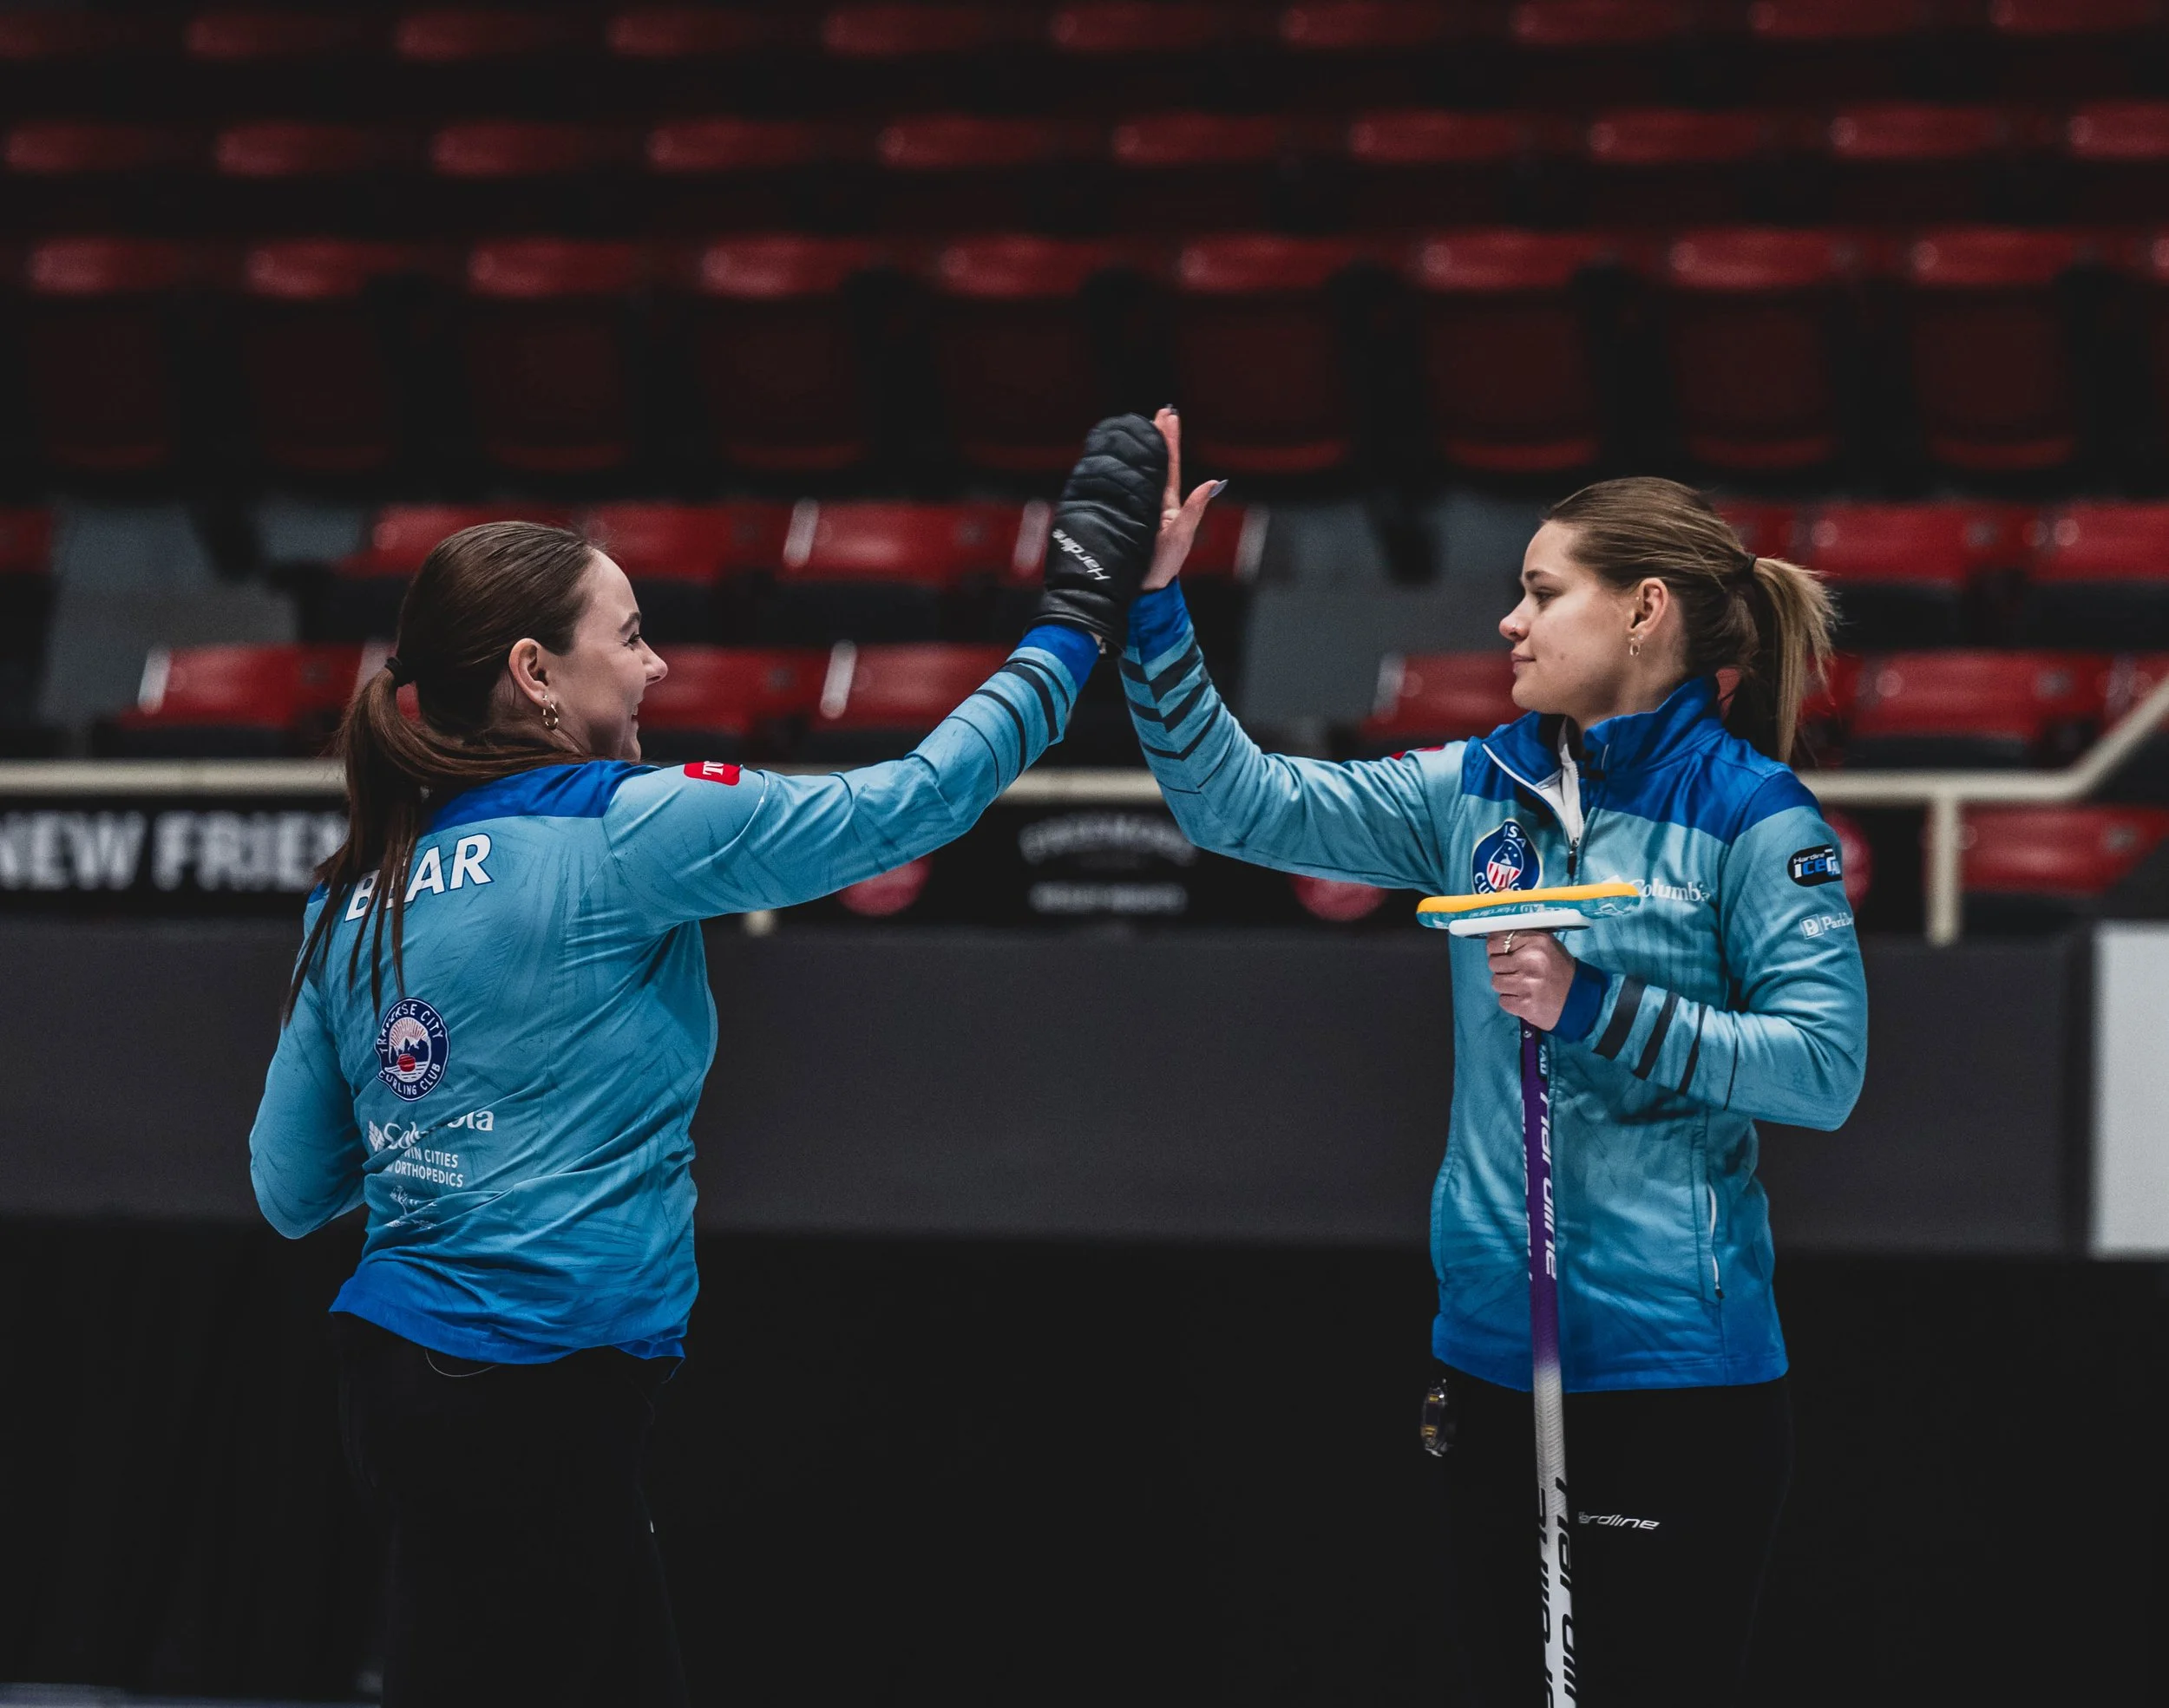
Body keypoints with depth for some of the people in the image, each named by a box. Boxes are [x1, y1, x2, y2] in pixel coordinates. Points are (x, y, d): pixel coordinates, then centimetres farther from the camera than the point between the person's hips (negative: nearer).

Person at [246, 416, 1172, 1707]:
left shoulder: (361, 897, 10)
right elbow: (907, 805, -6)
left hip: (395, 1374, 8)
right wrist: (1073, 630, 3)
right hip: (532, 1402, -8)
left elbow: (292, 1190, 13)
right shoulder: (616, 834, -11)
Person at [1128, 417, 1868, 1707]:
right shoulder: (1477, 791, 10)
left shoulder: (1750, 816, -8)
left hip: (1676, 1370, -6)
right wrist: (1154, 605, -2)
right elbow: (1243, 802, 7)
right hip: (1497, 1353, 6)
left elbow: (1826, 1064, -15)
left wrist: (1594, 1007, -19)